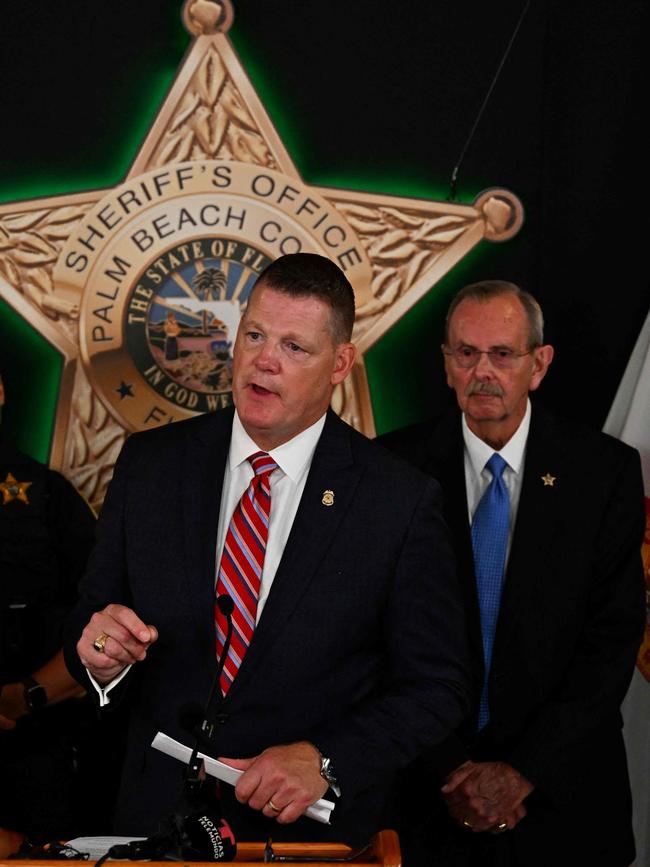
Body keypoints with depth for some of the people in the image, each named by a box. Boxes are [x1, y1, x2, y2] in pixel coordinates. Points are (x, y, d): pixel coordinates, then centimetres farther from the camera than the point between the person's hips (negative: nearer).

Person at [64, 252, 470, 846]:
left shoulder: (402, 501, -11)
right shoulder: (149, 464, -2)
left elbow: (437, 687, -8)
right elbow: (90, 620, 2)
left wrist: (324, 761, -19)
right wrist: (102, 657, -20)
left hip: (320, 832, -2)